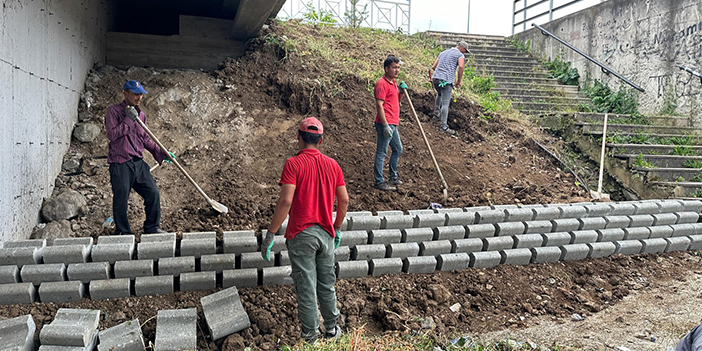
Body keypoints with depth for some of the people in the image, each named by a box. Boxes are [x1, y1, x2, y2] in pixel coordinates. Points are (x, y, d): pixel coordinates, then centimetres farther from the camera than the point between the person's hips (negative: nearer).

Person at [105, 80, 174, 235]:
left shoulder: (140, 114, 15)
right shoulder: (114, 110, -4)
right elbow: (112, 134, -16)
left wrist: (161, 153, 9)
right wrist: (128, 120, -16)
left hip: (138, 163, 6)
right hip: (120, 164, -6)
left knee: (153, 193, 1)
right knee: (121, 199, 0)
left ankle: (152, 227, 16)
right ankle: (122, 232, 16)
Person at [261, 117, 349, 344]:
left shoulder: (293, 164, -10)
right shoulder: (332, 164, 5)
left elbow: (285, 201, -19)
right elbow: (344, 200, 6)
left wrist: (270, 235, -13)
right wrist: (337, 229, 20)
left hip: (301, 234, -5)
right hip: (326, 233, 5)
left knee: (306, 287, 5)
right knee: (327, 285, 19)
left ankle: (311, 338, 16)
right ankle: (331, 329, 33)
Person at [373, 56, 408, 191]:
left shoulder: (392, 82, 16)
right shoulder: (382, 83, -14)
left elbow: (397, 100, 26)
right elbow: (379, 105, -20)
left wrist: (402, 91, 6)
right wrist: (386, 125, -24)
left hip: (393, 124, 10)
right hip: (385, 124, -10)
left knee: (398, 149, 20)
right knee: (381, 153, -3)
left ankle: (393, 177, 33)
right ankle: (379, 182, 4)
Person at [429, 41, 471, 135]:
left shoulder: (443, 52, 25)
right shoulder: (460, 55, 5)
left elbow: (433, 67, 23)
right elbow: (461, 66, -15)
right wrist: (459, 81, -6)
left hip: (435, 78, 6)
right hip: (446, 81, -6)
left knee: (440, 94, 36)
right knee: (445, 103, -6)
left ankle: (436, 111, 31)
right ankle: (444, 127, -8)